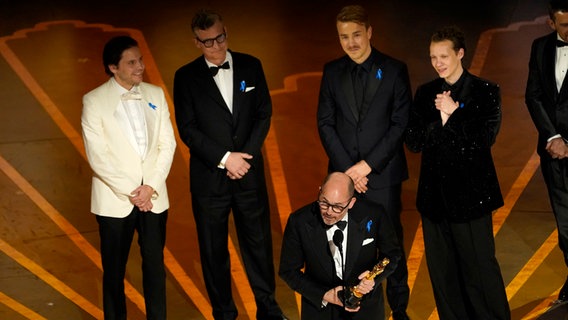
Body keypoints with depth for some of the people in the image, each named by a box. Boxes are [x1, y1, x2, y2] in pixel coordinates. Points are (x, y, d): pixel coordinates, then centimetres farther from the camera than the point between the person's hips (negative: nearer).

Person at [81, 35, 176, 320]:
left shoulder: (155, 94, 5)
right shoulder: (94, 101, -6)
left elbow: (167, 143, 3)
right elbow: (98, 157, -11)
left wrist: (151, 187, -8)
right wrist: (131, 193, -12)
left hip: (154, 197, 3)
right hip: (115, 200, -3)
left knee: (155, 265, 8)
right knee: (114, 269, 9)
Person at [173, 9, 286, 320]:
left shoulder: (250, 66, 4)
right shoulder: (186, 76, -2)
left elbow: (264, 114, 3)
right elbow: (187, 129, -6)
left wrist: (246, 156, -8)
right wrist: (224, 158, -14)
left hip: (249, 172, 1)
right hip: (208, 176, -1)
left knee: (258, 240, 9)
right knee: (213, 248, 9)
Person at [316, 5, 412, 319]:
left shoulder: (394, 69, -2)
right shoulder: (332, 71, 5)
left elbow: (401, 124, -5)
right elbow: (325, 123, 4)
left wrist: (368, 164, -11)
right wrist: (348, 168, -7)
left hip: (383, 173, -2)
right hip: (344, 174, 2)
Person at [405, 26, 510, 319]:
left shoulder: (485, 91, -2)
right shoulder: (425, 93, 8)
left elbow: (484, 138, -10)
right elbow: (413, 142, -1)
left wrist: (454, 113, -15)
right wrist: (441, 118, -15)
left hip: (470, 193, -4)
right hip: (434, 193, 4)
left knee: (479, 267, 3)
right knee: (441, 270, 11)